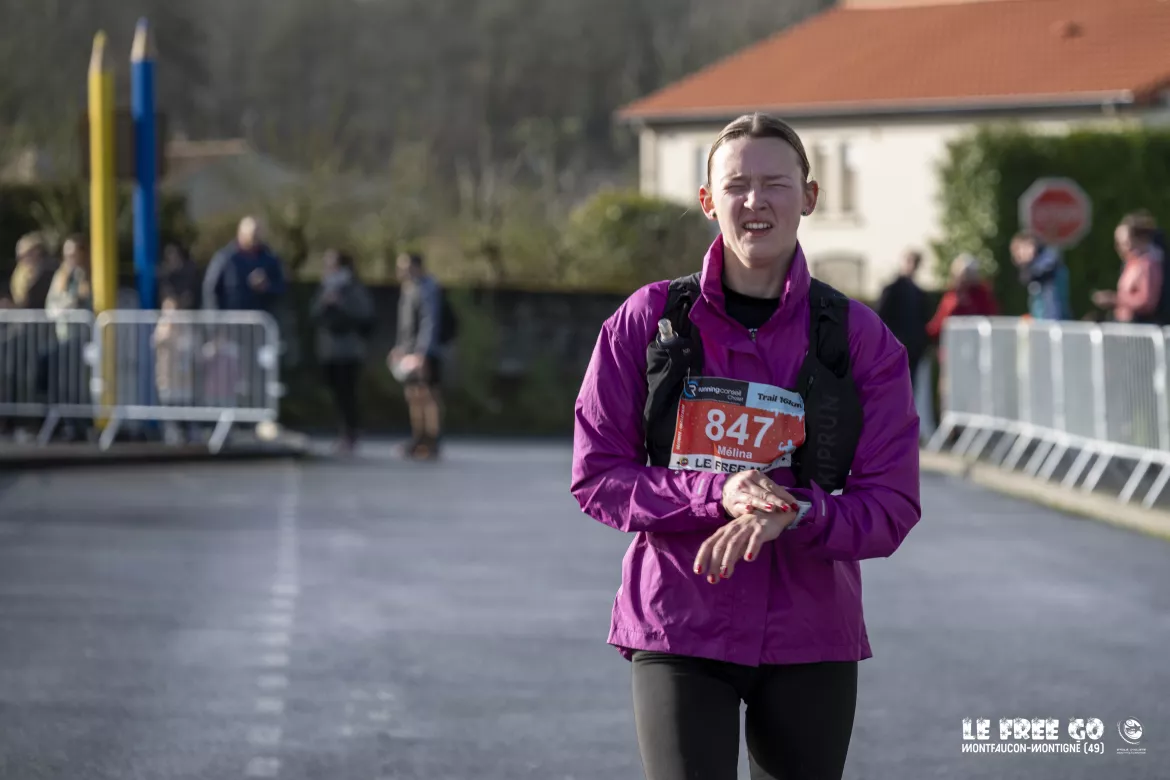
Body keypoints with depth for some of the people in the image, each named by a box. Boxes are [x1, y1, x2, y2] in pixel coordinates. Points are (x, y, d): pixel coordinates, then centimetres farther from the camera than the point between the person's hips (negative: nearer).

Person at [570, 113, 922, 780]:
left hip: (811, 640, 2)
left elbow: (891, 507, -3)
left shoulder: (859, 338, -1)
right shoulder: (648, 320, -1)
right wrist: (717, 495, -19)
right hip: (678, 631, -2)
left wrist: (791, 514, -22)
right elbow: (597, 477, -2)